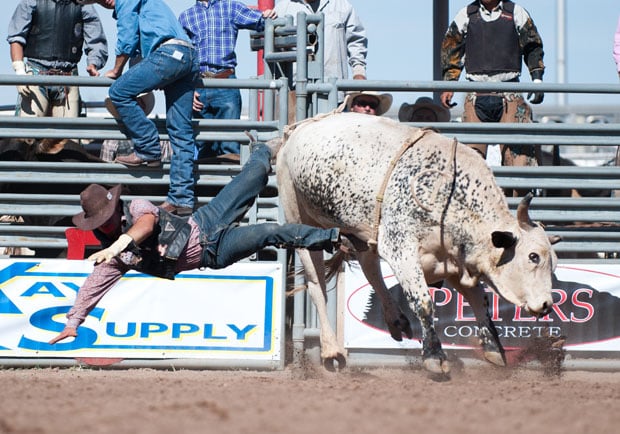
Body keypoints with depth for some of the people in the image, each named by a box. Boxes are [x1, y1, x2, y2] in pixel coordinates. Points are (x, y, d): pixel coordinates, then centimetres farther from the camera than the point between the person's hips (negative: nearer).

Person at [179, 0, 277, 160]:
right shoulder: (185, 16, 16)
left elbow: (257, 20, 0)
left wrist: (266, 15, -24)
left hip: (226, 84, -2)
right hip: (197, 89, 2)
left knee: (230, 147, -11)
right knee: (204, 148, 5)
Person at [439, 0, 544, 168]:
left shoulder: (517, 14, 8)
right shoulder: (466, 15, 10)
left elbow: (533, 48, 13)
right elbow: (451, 49, 17)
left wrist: (537, 80, 2)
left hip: (509, 95, -1)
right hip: (476, 95, 1)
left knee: (518, 150, -10)